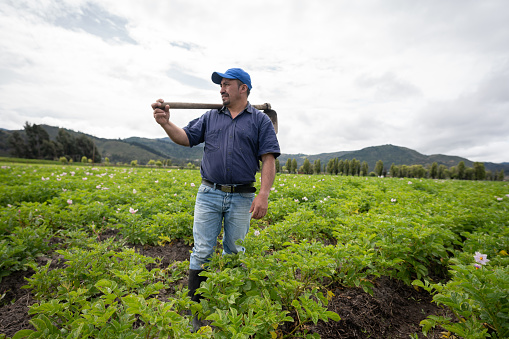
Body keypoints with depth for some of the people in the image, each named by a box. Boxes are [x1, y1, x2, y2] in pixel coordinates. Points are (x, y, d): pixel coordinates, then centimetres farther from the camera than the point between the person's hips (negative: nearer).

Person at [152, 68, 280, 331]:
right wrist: (165, 123, -13)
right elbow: (186, 138, 7)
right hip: (208, 194, 2)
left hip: (242, 198, -1)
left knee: (234, 254, 13)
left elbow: (268, 159, -4)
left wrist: (263, 195, -15)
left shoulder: (260, 120, 4)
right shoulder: (210, 118, 14)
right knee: (201, 252, 5)